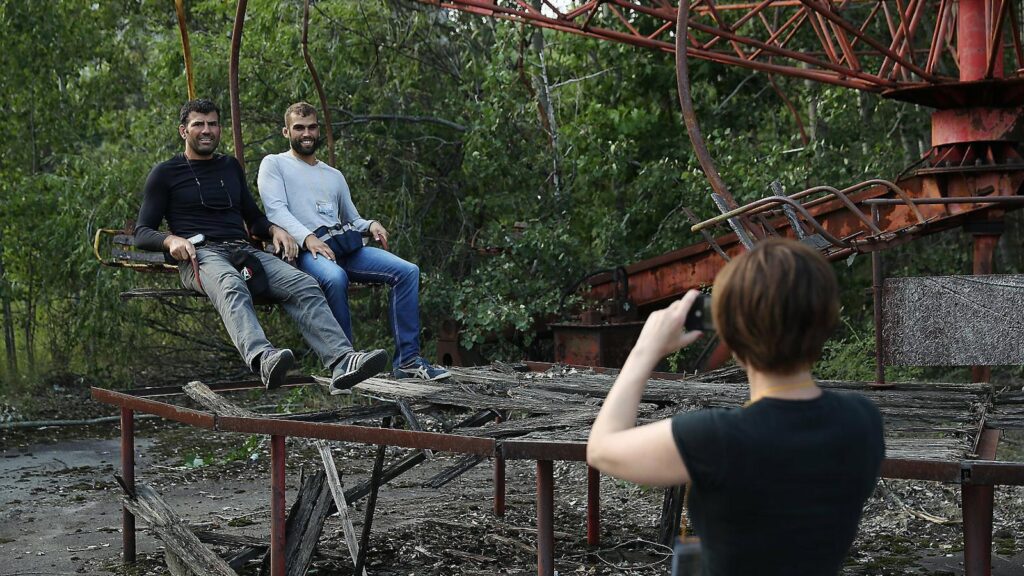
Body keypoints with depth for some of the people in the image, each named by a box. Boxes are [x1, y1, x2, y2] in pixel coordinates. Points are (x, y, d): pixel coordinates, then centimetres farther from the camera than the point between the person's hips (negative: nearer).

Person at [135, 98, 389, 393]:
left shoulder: (231, 167, 27)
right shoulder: (165, 173, 14)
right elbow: (142, 233, 9)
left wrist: (274, 229, 10)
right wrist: (172, 240, -14)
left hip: (243, 250, 4)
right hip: (200, 254, -4)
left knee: (305, 285, -26)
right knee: (231, 287, -41)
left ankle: (342, 362, -45)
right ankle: (263, 358, -67)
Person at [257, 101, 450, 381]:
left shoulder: (334, 176, 31)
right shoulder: (274, 164, 14)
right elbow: (276, 210, -2)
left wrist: (370, 225, 4)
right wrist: (308, 238, -20)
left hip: (345, 246, 6)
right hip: (304, 250, -6)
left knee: (407, 271, -15)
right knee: (335, 277, -40)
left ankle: (407, 360, -17)